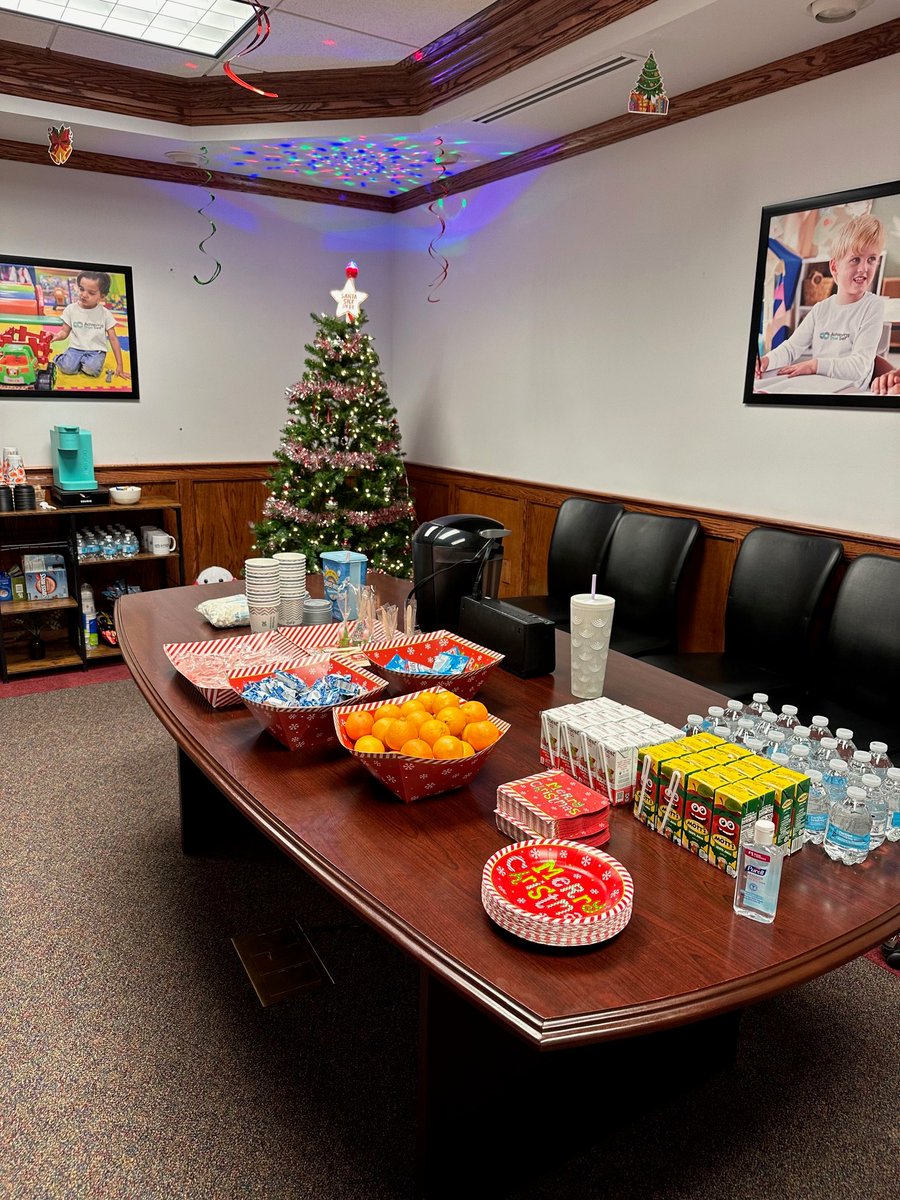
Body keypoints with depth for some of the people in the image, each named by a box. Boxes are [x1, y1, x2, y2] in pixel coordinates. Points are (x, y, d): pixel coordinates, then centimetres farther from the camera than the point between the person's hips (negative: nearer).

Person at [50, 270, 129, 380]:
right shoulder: (71, 309, 0)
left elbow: (113, 339, 0)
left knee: (92, 369, -34)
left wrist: (120, 366, -4)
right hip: (76, 348, 1)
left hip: (96, 351, -1)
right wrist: (57, 336, -22)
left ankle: (80, 362, 3)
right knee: (67, 368, -28)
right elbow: (65, 332, 5)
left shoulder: (105, 314, -3)